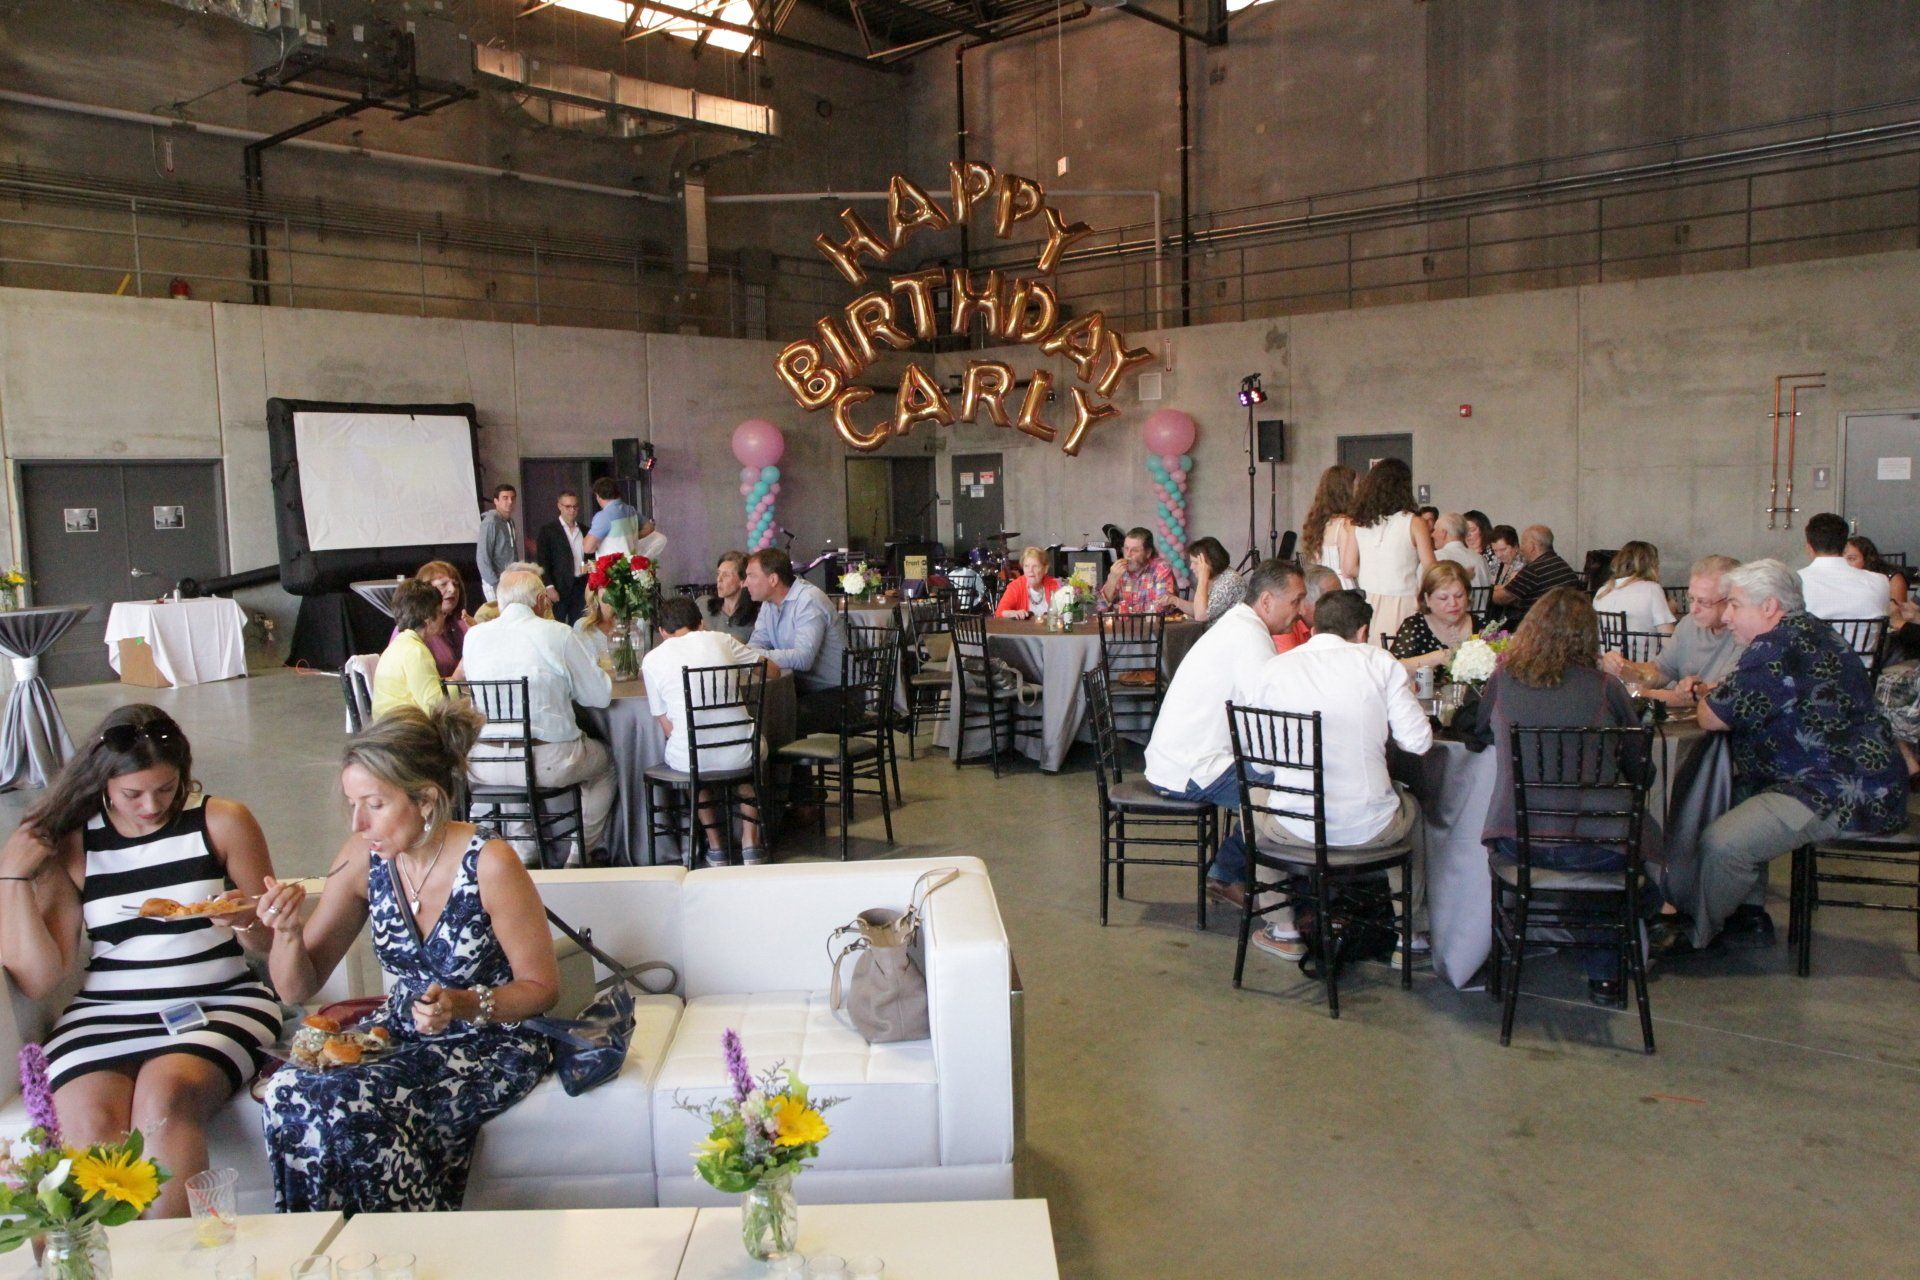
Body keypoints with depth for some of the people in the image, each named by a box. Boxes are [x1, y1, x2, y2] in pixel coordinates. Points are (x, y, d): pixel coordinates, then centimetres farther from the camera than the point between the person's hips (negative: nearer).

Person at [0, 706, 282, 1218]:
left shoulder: (223, 822, 5)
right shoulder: (70, 846, 8)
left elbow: (269, 941, 10)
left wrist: (244, 921, -13)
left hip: (219, 1004, -1)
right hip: (104, 1016, 2)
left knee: (164, 1094, -31)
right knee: (90, 1124, -28)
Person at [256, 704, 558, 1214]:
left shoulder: (489, 865, -19)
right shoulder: (363, 858, -3)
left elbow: (541, 987, -10)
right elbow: (297, 989, 5)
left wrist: (465, 1005, -27)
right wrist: (288, 931, -15)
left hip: (491, 1044, -5)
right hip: (399, 1035, 6)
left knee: (350, 1109, -27)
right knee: (288, 1092, -22)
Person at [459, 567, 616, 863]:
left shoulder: (474, 636, 5)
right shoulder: (558, 633, -5)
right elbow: (600, 696, -2)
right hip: (546, 763, -4)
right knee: (605, 761, 26)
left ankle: (523, 847, 38)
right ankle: (584, 852, 30)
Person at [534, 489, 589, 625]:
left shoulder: (584, 531, 14)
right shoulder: (547, 530, 0)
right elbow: (542, 561, -4)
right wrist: (549, 587, -12)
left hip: (581, 587, 4)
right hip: (559, 588, -4)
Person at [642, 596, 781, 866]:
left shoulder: (652, 659, 5)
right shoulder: (720, 639, 8)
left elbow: (668, 727, 6)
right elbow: (774, 671, 18)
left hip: (688, 761, 0)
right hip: (738, 756, 0)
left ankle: (715, 845, 32)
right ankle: (750, 842, 28)